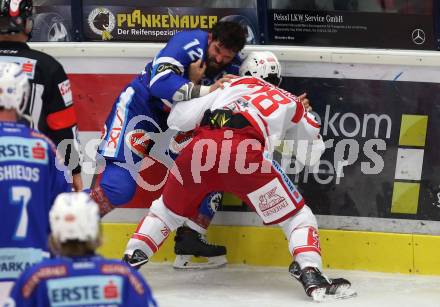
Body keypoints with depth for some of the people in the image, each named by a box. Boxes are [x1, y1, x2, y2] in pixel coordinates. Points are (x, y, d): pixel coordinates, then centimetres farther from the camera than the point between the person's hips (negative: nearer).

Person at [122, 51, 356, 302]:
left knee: (168, 210, 27)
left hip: (201, 148, 3)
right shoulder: (291, 103, 32)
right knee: (297, 216, 10)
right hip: (246, 152, -2)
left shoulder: (233, 86, 34)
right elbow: (312, 156, 41)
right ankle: (313, 278, -9)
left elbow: (178, 119, 25)